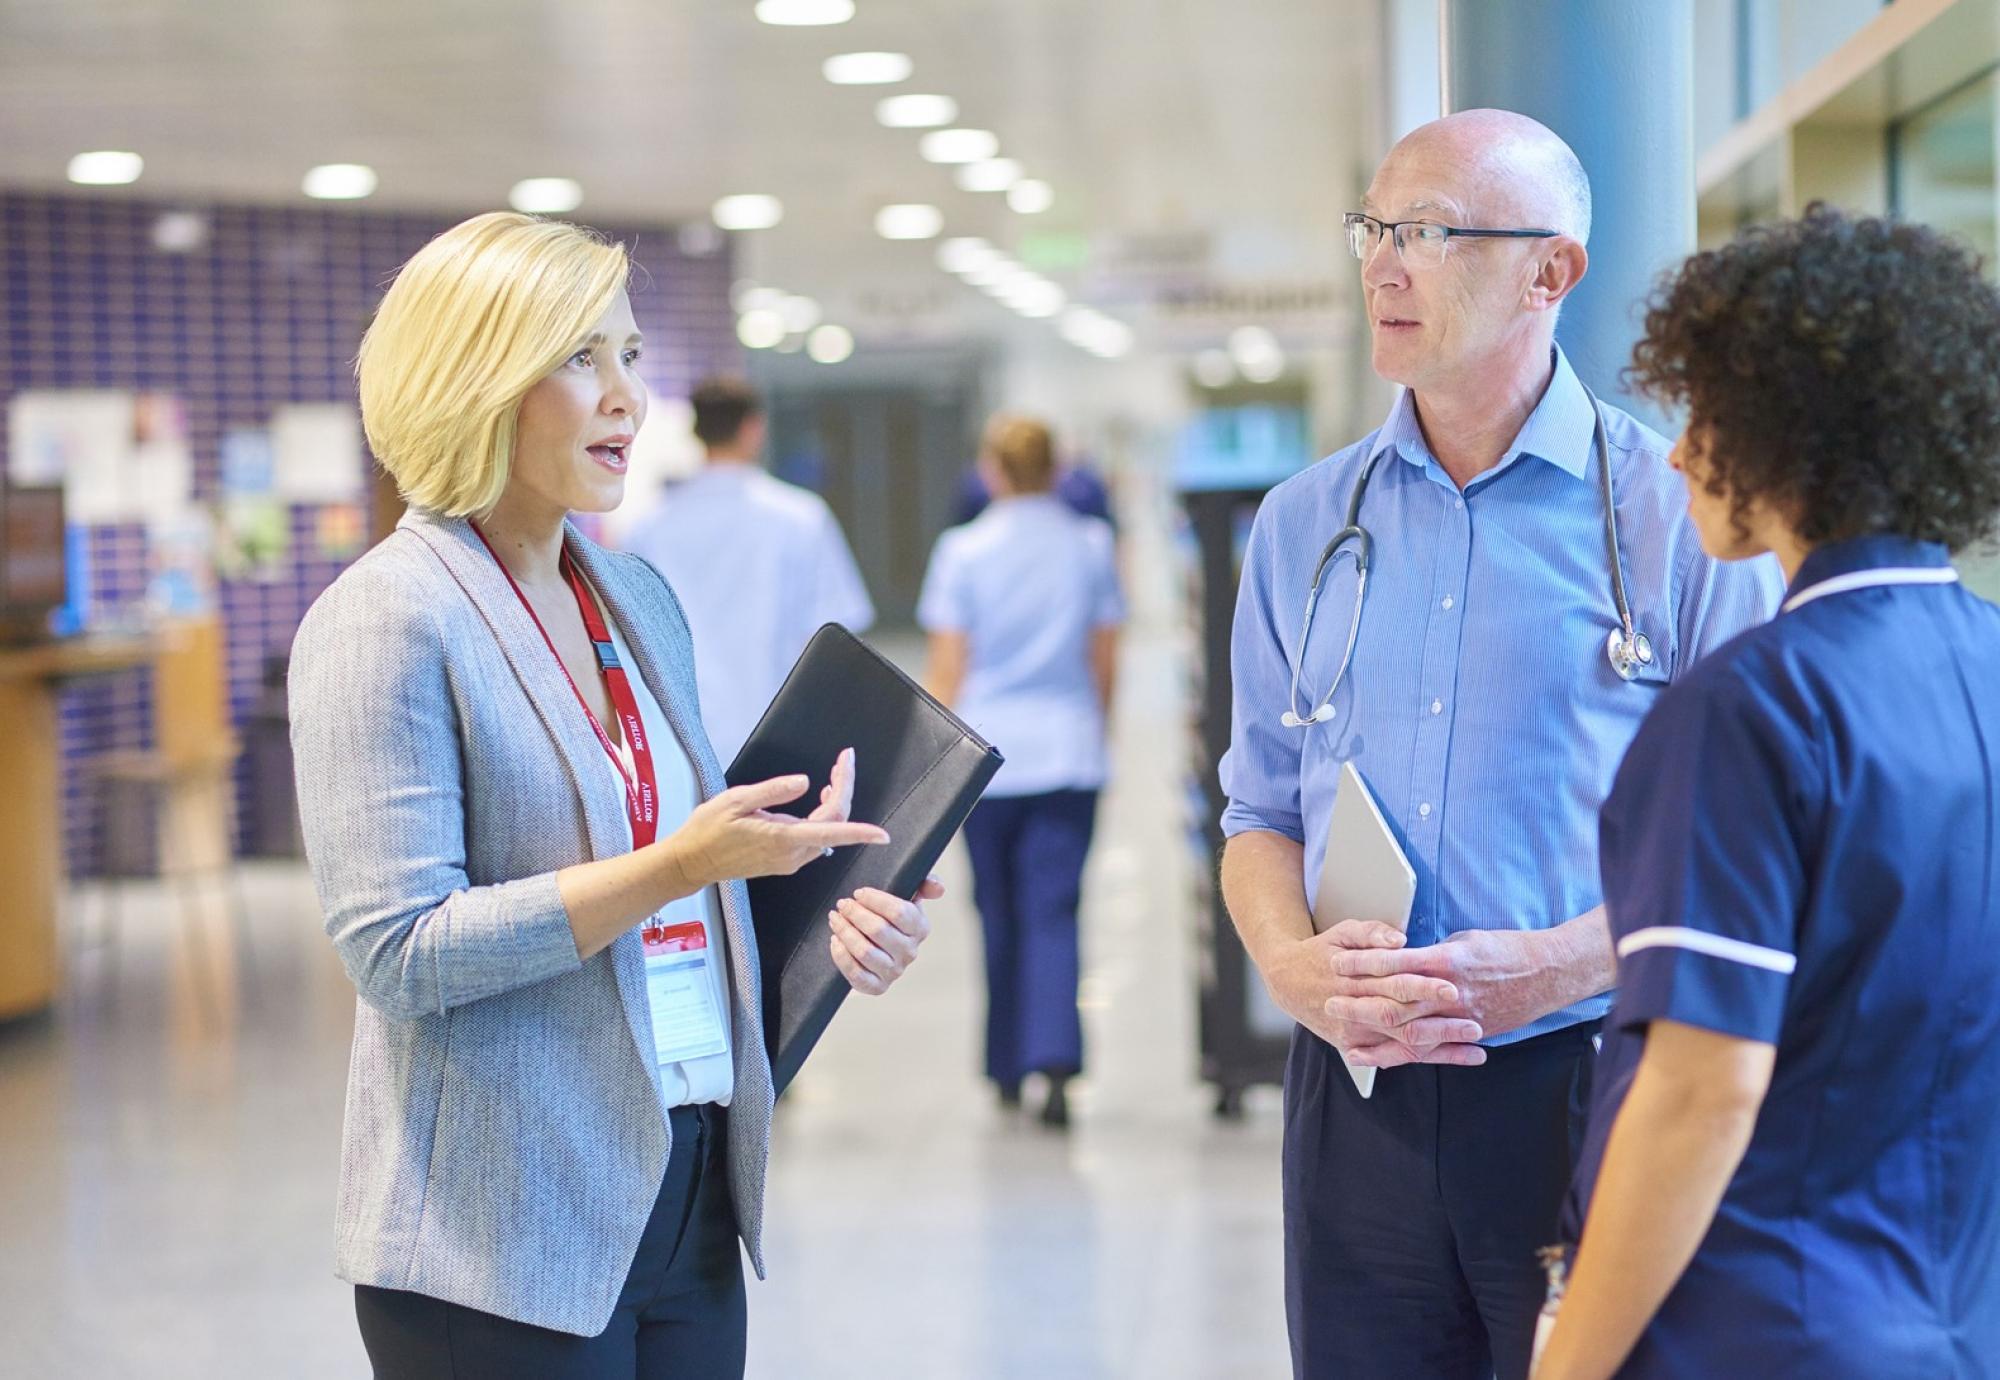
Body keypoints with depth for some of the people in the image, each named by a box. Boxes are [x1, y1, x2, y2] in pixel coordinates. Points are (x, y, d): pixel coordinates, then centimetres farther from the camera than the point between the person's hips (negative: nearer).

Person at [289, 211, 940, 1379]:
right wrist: (671, 868, -24)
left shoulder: (640, 596, 13)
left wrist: (826, 912, 1)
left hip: (690, 1196, 7)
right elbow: (398, 951, -18)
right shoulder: (389, 622, -11)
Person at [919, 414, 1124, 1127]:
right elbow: (1105, 660, 8)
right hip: (1069, 750, 1)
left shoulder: (964, 551, -3)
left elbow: (948, 668, -3)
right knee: (1053, 911, -2)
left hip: (988, 750, -1)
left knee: (999, 913, 12)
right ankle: (1057, 1062, -18)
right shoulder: (1090, 546, 3)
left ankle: (1009, 1069, 22)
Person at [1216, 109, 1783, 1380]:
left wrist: (1552, 967, -18)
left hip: (1587, 1093, -3)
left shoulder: (1674, 514, -3)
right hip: (1359, 1100, 4)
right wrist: (1294, 964, -6)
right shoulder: (1304, 526, 11)